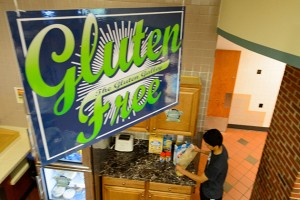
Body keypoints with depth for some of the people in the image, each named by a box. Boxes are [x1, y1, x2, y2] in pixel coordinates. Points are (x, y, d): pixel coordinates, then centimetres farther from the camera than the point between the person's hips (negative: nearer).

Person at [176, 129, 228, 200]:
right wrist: (200, 150, -2)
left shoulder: (217, 164, -43)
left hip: (212, 193, -7)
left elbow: (200, 179, -29)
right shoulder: (220, 147, -19)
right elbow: (211, 153, 8)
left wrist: (183, 171, -23)